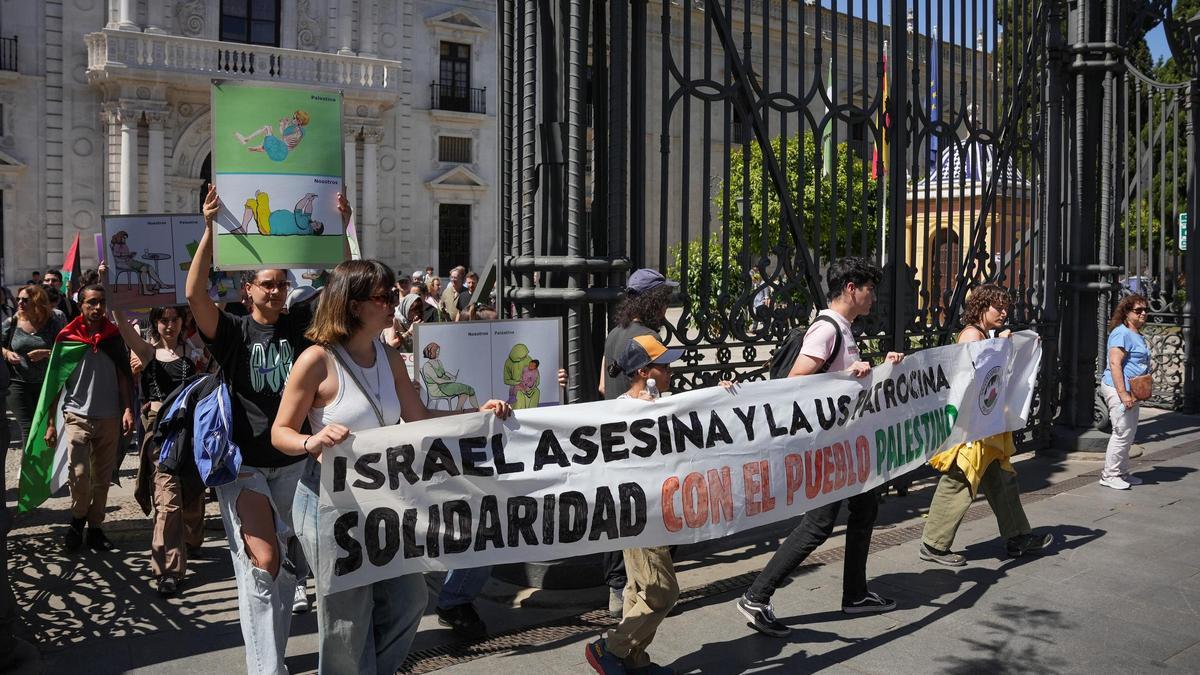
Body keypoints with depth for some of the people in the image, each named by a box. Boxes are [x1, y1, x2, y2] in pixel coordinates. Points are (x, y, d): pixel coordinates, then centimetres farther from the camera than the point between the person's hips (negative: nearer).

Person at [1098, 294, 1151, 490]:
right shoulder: (1122, 333, -15)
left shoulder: (1139, 336, 17)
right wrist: (1123, 394, -25)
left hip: (1131, 391, 10)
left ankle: (1122, 473, 24)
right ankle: (1109, 475, 0)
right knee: (1122, 432, -9)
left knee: (1129, 433, 15)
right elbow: (1115, 364, -22)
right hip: (1118, 389, -10)